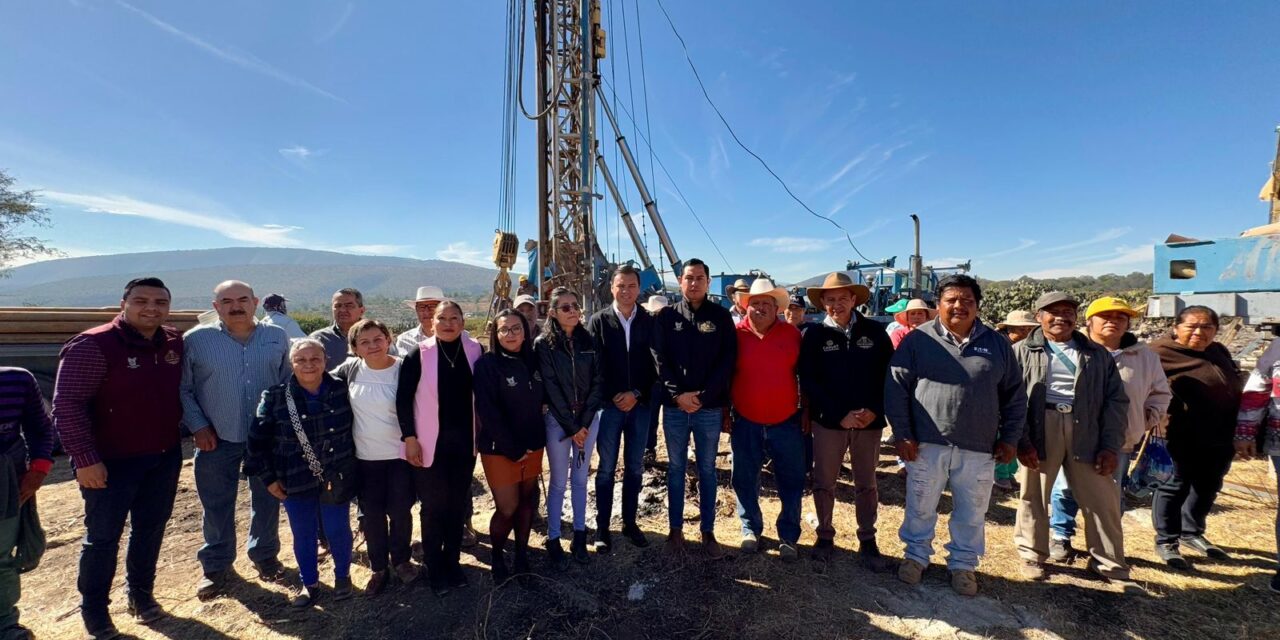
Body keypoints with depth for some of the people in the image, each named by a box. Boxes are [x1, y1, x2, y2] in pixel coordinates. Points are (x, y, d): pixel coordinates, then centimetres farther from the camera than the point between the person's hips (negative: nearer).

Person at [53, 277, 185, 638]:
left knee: (151, 530, 17)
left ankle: (141, 592, 35)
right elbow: (67, 405, -17)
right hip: (111, 462, -5)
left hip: (165, 459, 5)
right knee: (103, 537, 9)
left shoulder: (175, 343, 1)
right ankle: (93, 609, 29)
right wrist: (84, 458, -19)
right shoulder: (93, 345, -16)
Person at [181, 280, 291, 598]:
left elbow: (288, 382, 7)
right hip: (217, 440, -1)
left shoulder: (277, 337, 1)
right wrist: (197, 426, -7)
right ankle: (215, 565, 30)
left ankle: (265, 555, 32)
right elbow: (182, 389, 1)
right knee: (217, 506, 11)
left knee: (267, 500, 13)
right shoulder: (196, 340, -4)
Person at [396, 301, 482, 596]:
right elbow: (403, 399, -6)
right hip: (430, 444, -2)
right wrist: (409, 437, -9)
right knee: (434, 506, 8)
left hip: (463, 442, 3)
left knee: (458, 504, 13)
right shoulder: (419, 355, -9)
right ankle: (436, 569, 25)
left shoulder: (474, 351, -2)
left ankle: (452, 562, 31)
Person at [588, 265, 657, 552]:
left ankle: (630, 523, 27)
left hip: (640, 404, 2)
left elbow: (654, 363, 1)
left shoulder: (649, 322, 2)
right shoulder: (598, 321, -1)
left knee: (635, 468, 12)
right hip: (609, 404, -2)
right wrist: (613, 396, -11)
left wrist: (637, 394, -9)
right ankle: (602, 528, 19)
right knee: (606, 469, 6)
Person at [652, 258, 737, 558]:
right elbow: (659, 358, -2)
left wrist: (703, 396, -12)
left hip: (710, 407, 0)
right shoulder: (667, 316, 3)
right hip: (675, 406, 0)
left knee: (707, 471, 11)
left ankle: (708, 532, 24)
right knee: (676, 469, 11)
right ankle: (676, 529, 25)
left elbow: (728, 360, -3)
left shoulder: (721, 316, 2)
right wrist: (678, 394, -12)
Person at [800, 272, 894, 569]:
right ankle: (825, 536, 27)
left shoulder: (875, 331, 0)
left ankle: (868, 541, 28)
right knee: (824, 482, 9)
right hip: (828, 421, -1)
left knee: (866, 484, 13)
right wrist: (840, 415, -13)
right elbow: (809, 381, -6)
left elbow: (888, 374, 2)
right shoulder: (814, 335, -3)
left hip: (869, 421, 1)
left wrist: (874, 410, -11)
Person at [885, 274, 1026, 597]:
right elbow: (896, 387, -4)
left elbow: (1014, 395, 12)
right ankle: (916, 555, 33)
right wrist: (902, 434, -8)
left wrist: (1010, 438, 6)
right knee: (920, 508, 12)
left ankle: (963, 564, 35)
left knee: (972, 513, 15)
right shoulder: (918, 339, -3)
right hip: (927, 445, -2)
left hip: (978, 449, 2)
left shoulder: (997, 344, 6)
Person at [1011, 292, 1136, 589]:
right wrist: (1021, 440, -12)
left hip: (1087, 432, 3)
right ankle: (1032, 554, 24)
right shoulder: (1023, 352, 4)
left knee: (1102, 499, 8)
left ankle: (1109, 563, 27)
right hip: (1040, 430, -2)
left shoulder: (1098, 354, 13)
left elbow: (1116, 400, 9)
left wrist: (1111, 446, 0)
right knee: (1034, 495, 8)